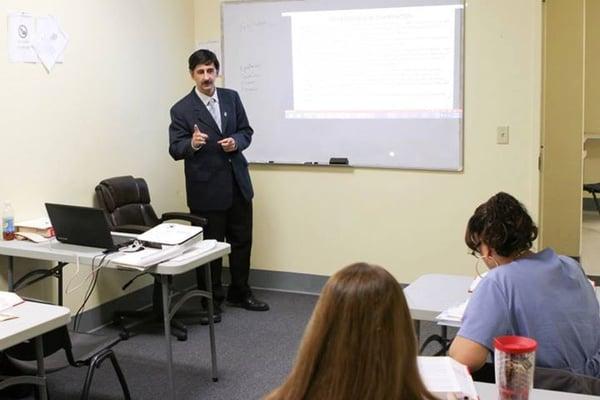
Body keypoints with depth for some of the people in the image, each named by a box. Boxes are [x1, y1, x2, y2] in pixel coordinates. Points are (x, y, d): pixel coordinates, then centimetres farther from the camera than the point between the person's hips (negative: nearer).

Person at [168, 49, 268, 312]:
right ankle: (211, 300, 20)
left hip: (237, 182, 5)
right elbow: (175, 150, -10)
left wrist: (236, 142, -13)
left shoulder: (232, 98, 5)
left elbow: (246, 132, 10)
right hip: (206, 188, -4)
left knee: (242, 241, 14)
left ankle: (240, 293, 30)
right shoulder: (181, 109, -7)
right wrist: (192, 144, -31)